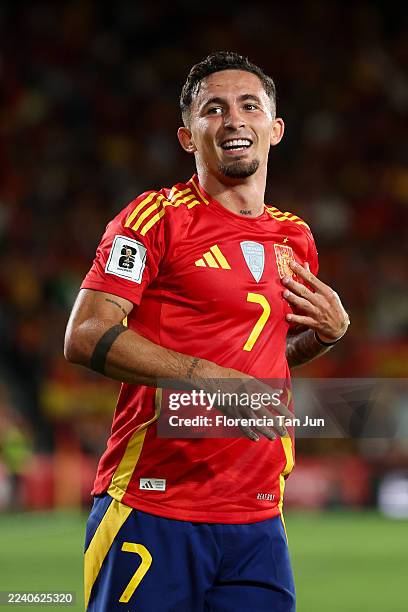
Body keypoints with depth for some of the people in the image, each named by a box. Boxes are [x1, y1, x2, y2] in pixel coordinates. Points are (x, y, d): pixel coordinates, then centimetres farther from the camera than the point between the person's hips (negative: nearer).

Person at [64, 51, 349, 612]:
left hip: (257, 521, 6)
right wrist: (209, 377, -20)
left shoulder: (295, 239, 16)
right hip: (151, 513, -5)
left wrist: (330, 331, 8)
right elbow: (86, 337, -13)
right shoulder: (157, 217, -4)